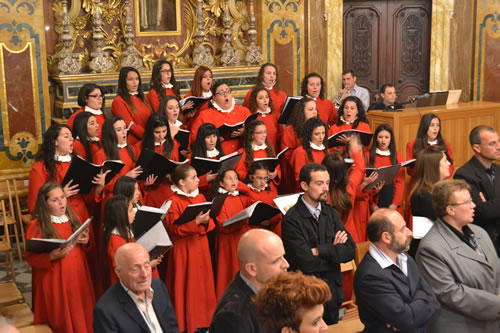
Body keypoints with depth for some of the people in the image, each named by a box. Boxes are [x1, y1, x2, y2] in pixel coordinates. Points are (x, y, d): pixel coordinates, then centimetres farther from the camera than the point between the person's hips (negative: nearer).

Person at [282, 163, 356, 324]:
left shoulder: (331, 212, 2)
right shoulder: (291, 220, -18)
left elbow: (350, 251, -5)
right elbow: (307, 263, -23)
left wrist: (320, 251, -17)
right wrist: (334, 251, -8)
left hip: (333, 291, 6)